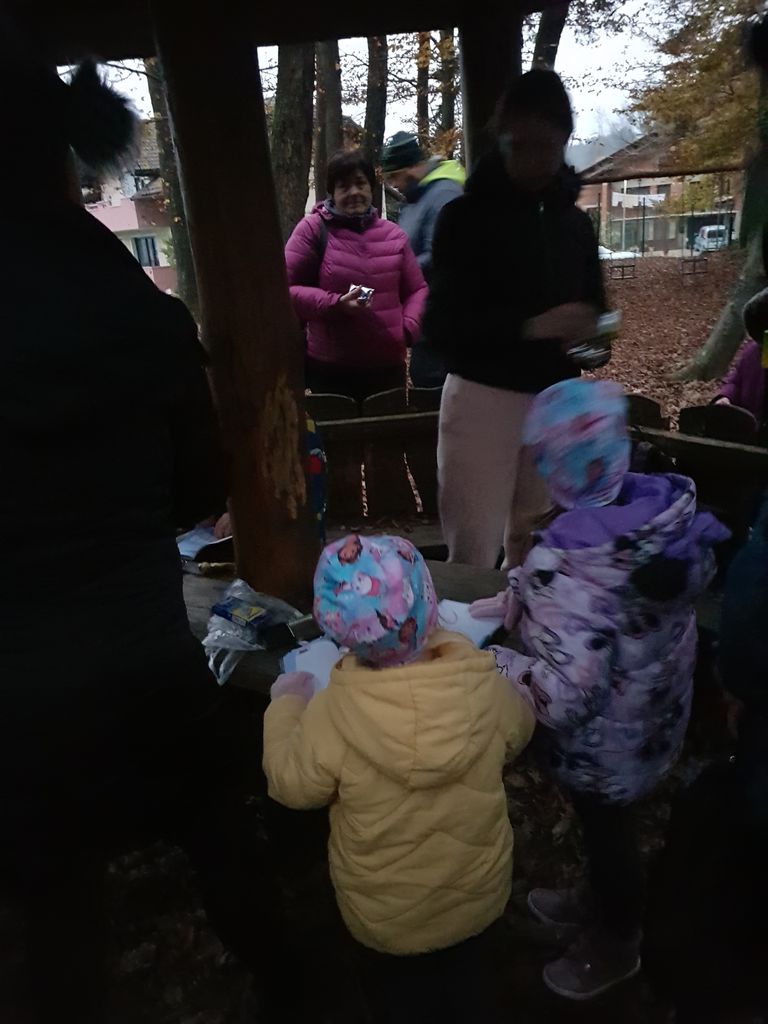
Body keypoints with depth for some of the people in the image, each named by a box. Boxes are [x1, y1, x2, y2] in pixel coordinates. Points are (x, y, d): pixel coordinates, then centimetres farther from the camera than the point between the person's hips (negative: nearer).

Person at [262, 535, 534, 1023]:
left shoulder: (329, 715, -33)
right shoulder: (487, 687, -27)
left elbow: (292, 784, -14)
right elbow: (518, 733, -4)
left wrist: (286, 705, 1)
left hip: (386, 917, -1)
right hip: (480, 897, 2)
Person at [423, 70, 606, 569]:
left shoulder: (576, 222, 12)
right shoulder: (467, 216, -3)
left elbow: (592, 308, 21)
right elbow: (440, 325, -12)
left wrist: (589, 332, -4)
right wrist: (528, 326, -25)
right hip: (484, 398, -4)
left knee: (536, 553, 11)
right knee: (472, 555, -5)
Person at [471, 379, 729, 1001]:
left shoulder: (566, 564, -39)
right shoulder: (666, 505, -14)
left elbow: (563, 696, -37)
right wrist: (518, 600, -1)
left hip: (604, 739, -7)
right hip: (656, 711, 7)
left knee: (605, 828, 22)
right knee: (608, 824, 31)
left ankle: (616, 945, 51)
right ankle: (604, 901, 60)